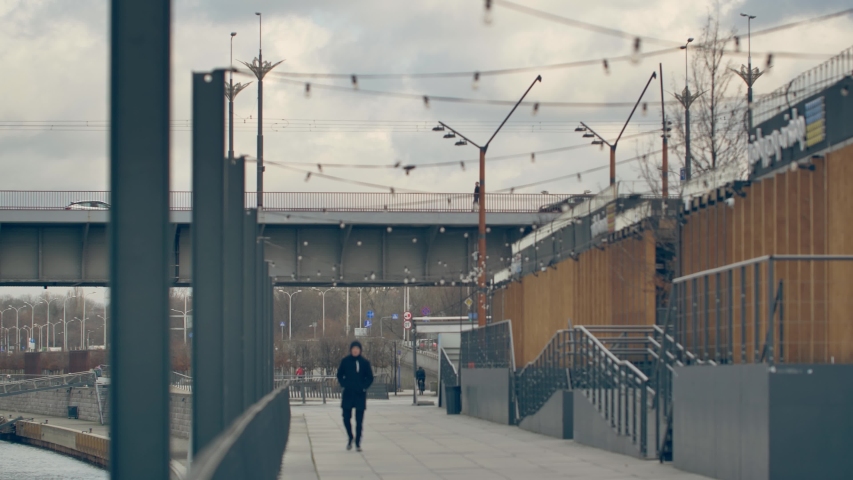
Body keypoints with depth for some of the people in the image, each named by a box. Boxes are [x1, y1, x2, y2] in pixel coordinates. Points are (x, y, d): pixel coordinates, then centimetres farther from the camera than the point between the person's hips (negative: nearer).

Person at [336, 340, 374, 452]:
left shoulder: (364, 362, 0)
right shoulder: (345, 361, 1)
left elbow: (370, 378, 7)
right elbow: (340, 375, 11)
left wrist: (364, 386, -6)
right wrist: (343, 384, -3)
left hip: (360, 394, -1)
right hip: (348, 394, 1)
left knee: (359, 420, 0)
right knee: (346, 418, 0)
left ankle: (358, 443, 7)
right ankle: (350, 438, 23)